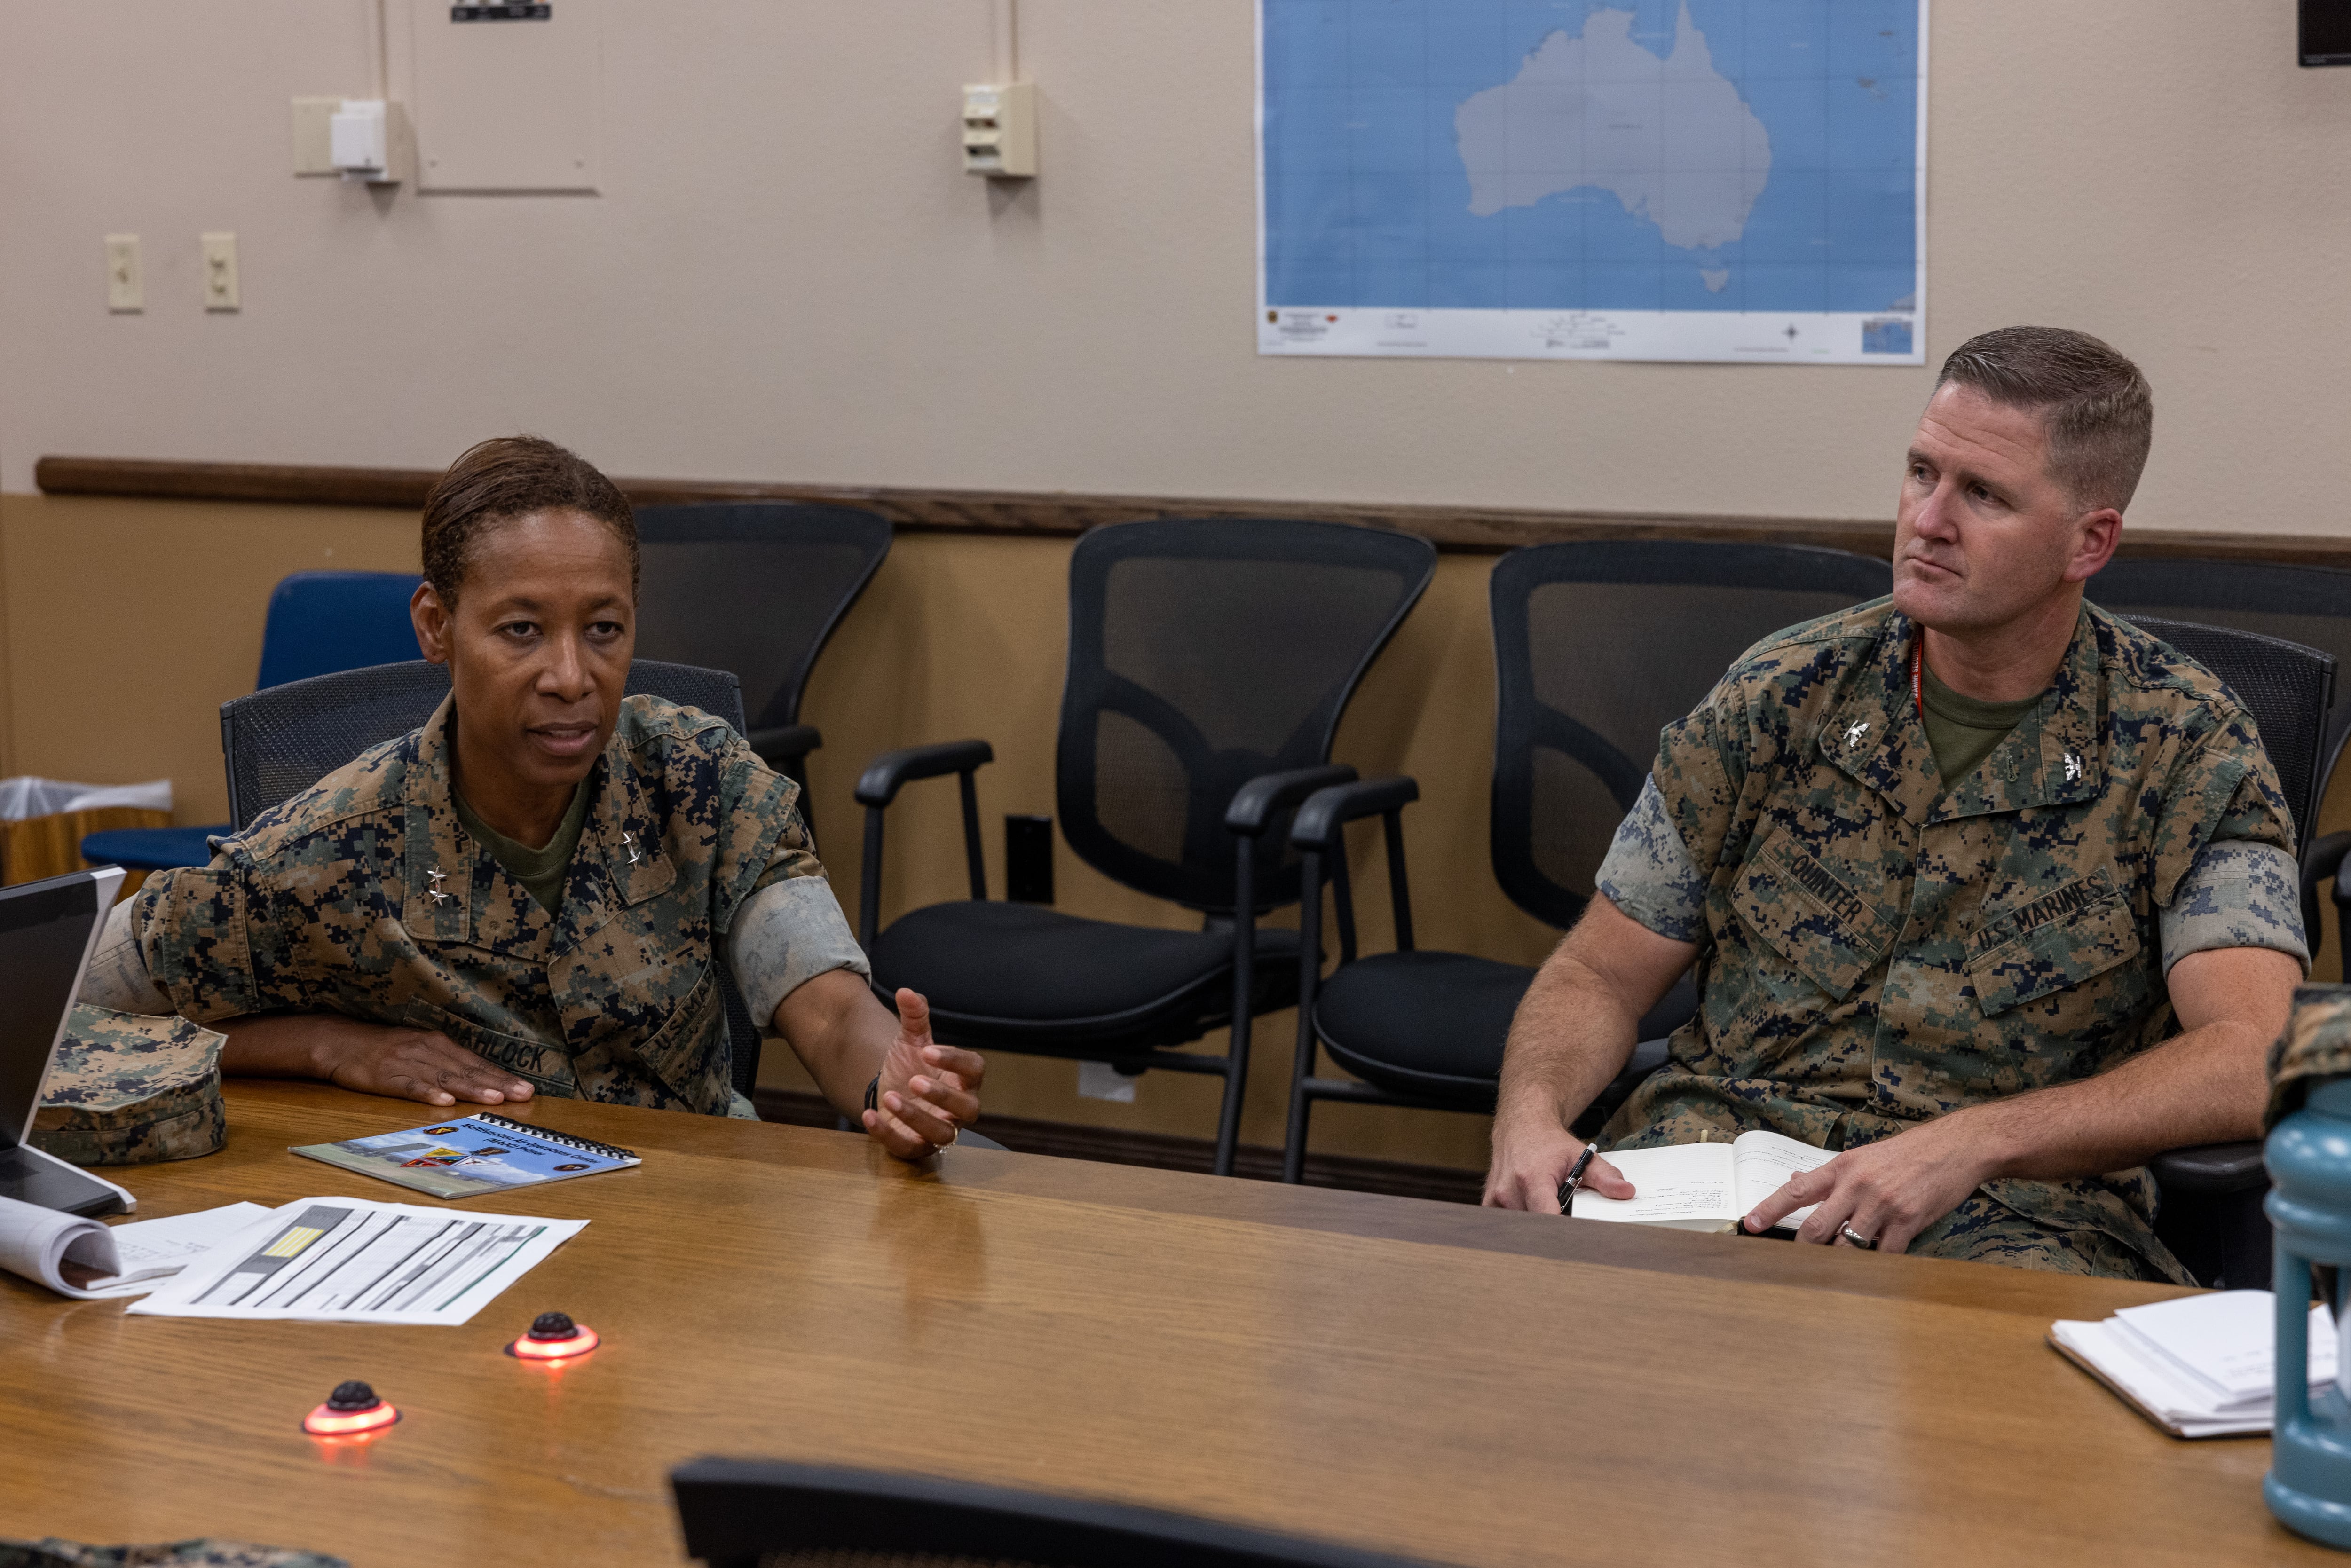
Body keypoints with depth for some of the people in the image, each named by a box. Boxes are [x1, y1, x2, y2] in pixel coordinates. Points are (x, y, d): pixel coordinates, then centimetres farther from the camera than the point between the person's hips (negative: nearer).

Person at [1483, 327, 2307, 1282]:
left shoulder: (2185, 747, -1)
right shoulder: (1784, 693, 7)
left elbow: (2248, 1061, -15)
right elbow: (1599, 976, 11)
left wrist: (1971, 1144, -29)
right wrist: (1529, 1120, -12)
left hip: (2018, 1210, -1)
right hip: (1724, 1144, 1)